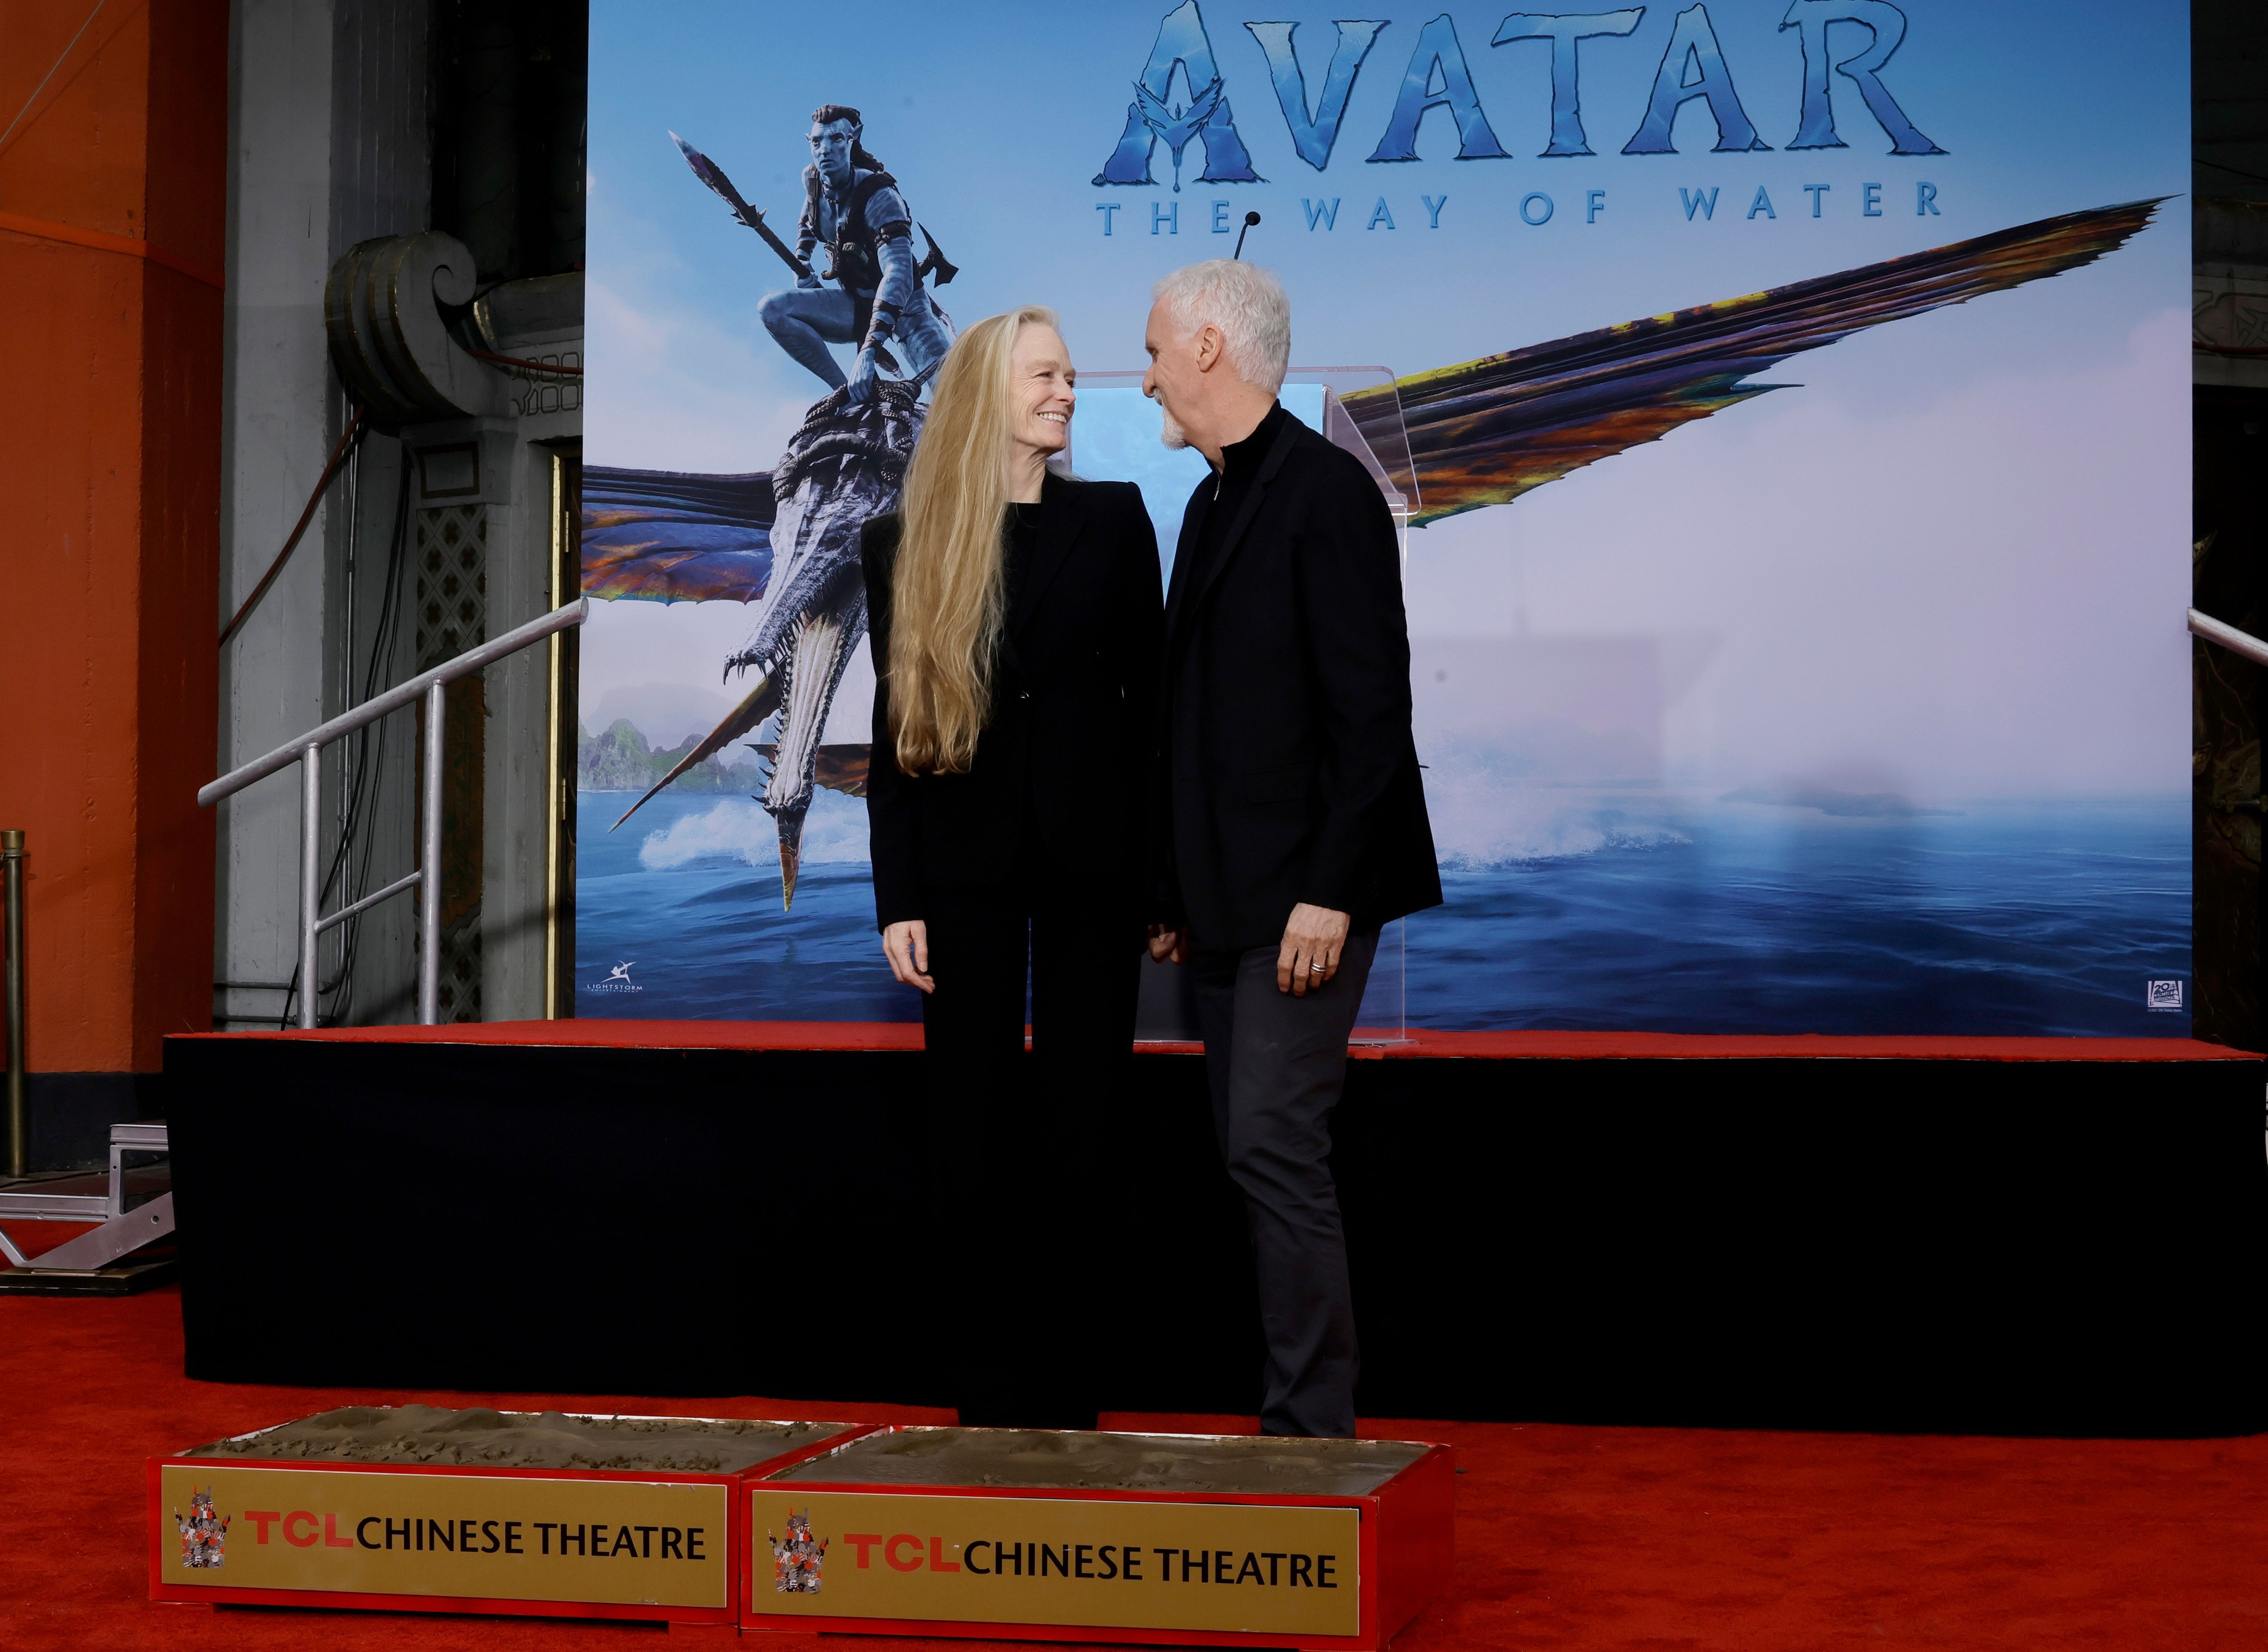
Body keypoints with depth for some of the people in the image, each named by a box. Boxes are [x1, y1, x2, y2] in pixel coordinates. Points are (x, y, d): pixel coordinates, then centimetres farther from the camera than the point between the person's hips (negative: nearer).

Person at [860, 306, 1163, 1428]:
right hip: (965, 861, 0)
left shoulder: (1113, 519, 4)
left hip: (1092, 859, 0)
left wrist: (1166, 873, -1)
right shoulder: (903, 545, 4)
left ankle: (1064, 1390, 8)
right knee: (976, 1126, 3)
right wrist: (896, 900, -1)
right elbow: (894, 729, 4)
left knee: (1077, 1122, 2)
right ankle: (990, 1392, 10)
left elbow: (1149, 695, 5)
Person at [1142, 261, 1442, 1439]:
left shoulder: (1325, 491, -11)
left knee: (1275, 1148, -12)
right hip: (1226, 896, 9)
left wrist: (1329, 889, -20)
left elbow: (1370, 708, -16)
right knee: (1258, 1157, 9)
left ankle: (1312, 1422, -7)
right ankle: (1299, 1415, 15)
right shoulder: (1213, 502, 18)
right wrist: (1176, 894, 17)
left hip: (1304, 889, -9)